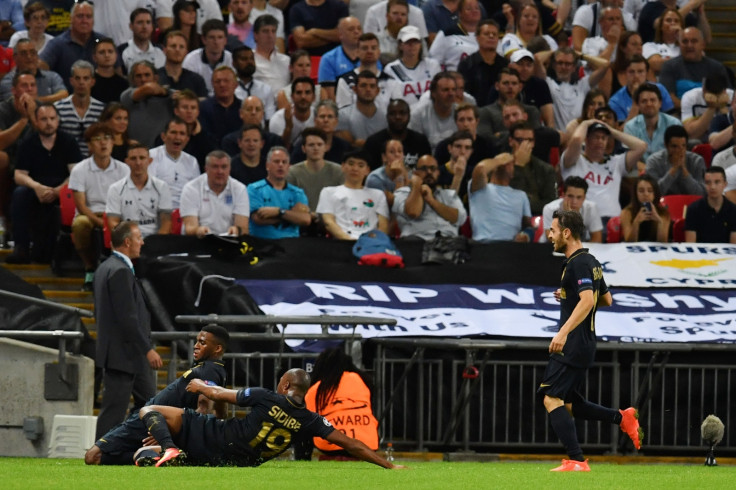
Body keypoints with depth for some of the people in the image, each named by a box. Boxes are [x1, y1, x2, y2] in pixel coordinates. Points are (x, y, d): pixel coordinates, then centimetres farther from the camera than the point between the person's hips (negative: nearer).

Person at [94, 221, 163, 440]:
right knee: (114, 409, -5)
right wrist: (148, 349, -19)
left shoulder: (106, 268, 14)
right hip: (122, 354, -11)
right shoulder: (120, 271, -18)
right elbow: (128, 317, -23)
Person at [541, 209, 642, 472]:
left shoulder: (578, 263, -14)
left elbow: (587, 300, -28)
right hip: (584, 346, 10)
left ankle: (576, 461, -18)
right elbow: (606, 300, 26)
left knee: (552, 399, -12)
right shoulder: (590, 262, 17)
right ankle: (623, 418, 13)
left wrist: (563, 332, -35)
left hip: (572, 345, -10)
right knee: (568, 403, 17)